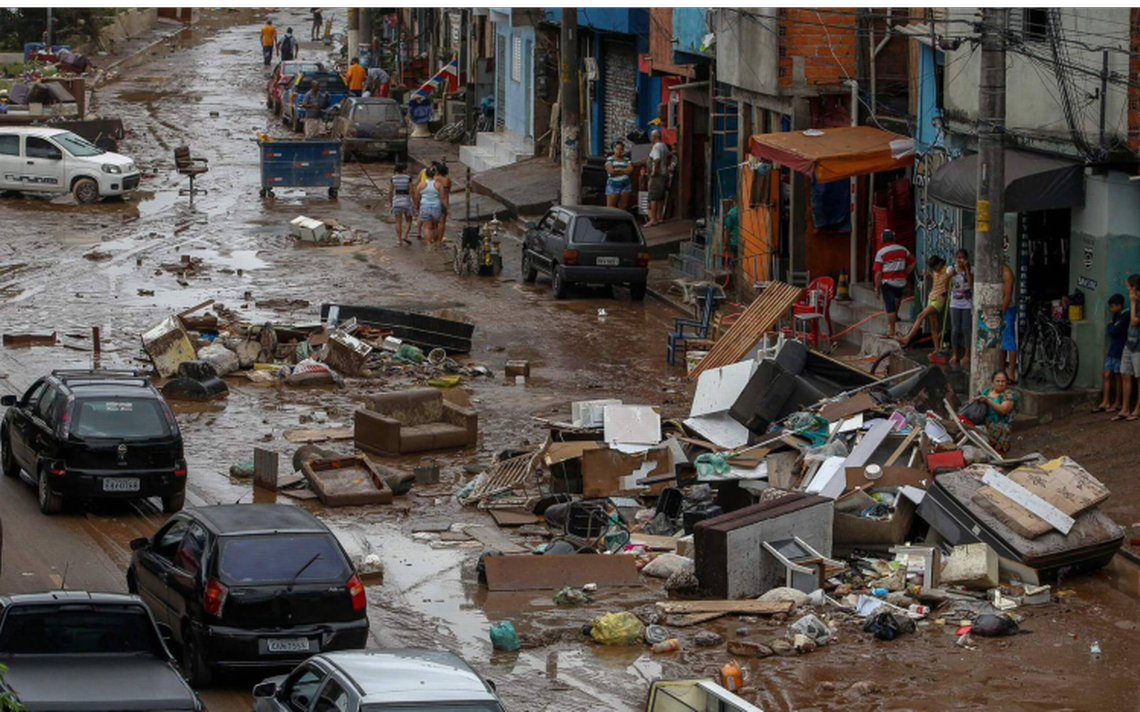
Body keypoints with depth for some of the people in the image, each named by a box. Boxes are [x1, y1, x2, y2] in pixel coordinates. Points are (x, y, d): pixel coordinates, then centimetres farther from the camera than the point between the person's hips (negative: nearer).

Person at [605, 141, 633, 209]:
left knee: (623, 206, 2)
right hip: (613, 185, -3)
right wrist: (624, 171, -3)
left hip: (625, 185, 3)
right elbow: (611, 171, -12)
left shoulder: (626, 160, 13)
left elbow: (630, 170, -2)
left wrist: (619, 169, -8)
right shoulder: (610, 160, 3)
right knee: (610, 207, -8)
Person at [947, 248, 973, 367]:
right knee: (955, 329, 4)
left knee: (966, 329, 1)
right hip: (955, 303, 2)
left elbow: (971, 283, -18)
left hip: (967, 303, -2)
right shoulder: (952, 269, 2)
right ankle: (954, 354, 13)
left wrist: (966, 268, -18)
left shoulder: (970, 269, -4)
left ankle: (966, 355, 7)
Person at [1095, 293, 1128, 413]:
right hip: (1112, 350, 8)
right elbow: (1108, 331, 13)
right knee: (1106, 375, 5)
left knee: (1118, 377, 0)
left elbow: (1113, 331, -19)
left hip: (1120, 352, -8)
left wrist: (1112, 325, -5)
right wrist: (1113, 326, -2)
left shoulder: (1125, 316, -14)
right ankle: (1105, 402, 7)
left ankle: (1118, 403, 9)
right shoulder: (1116, 316, 14)